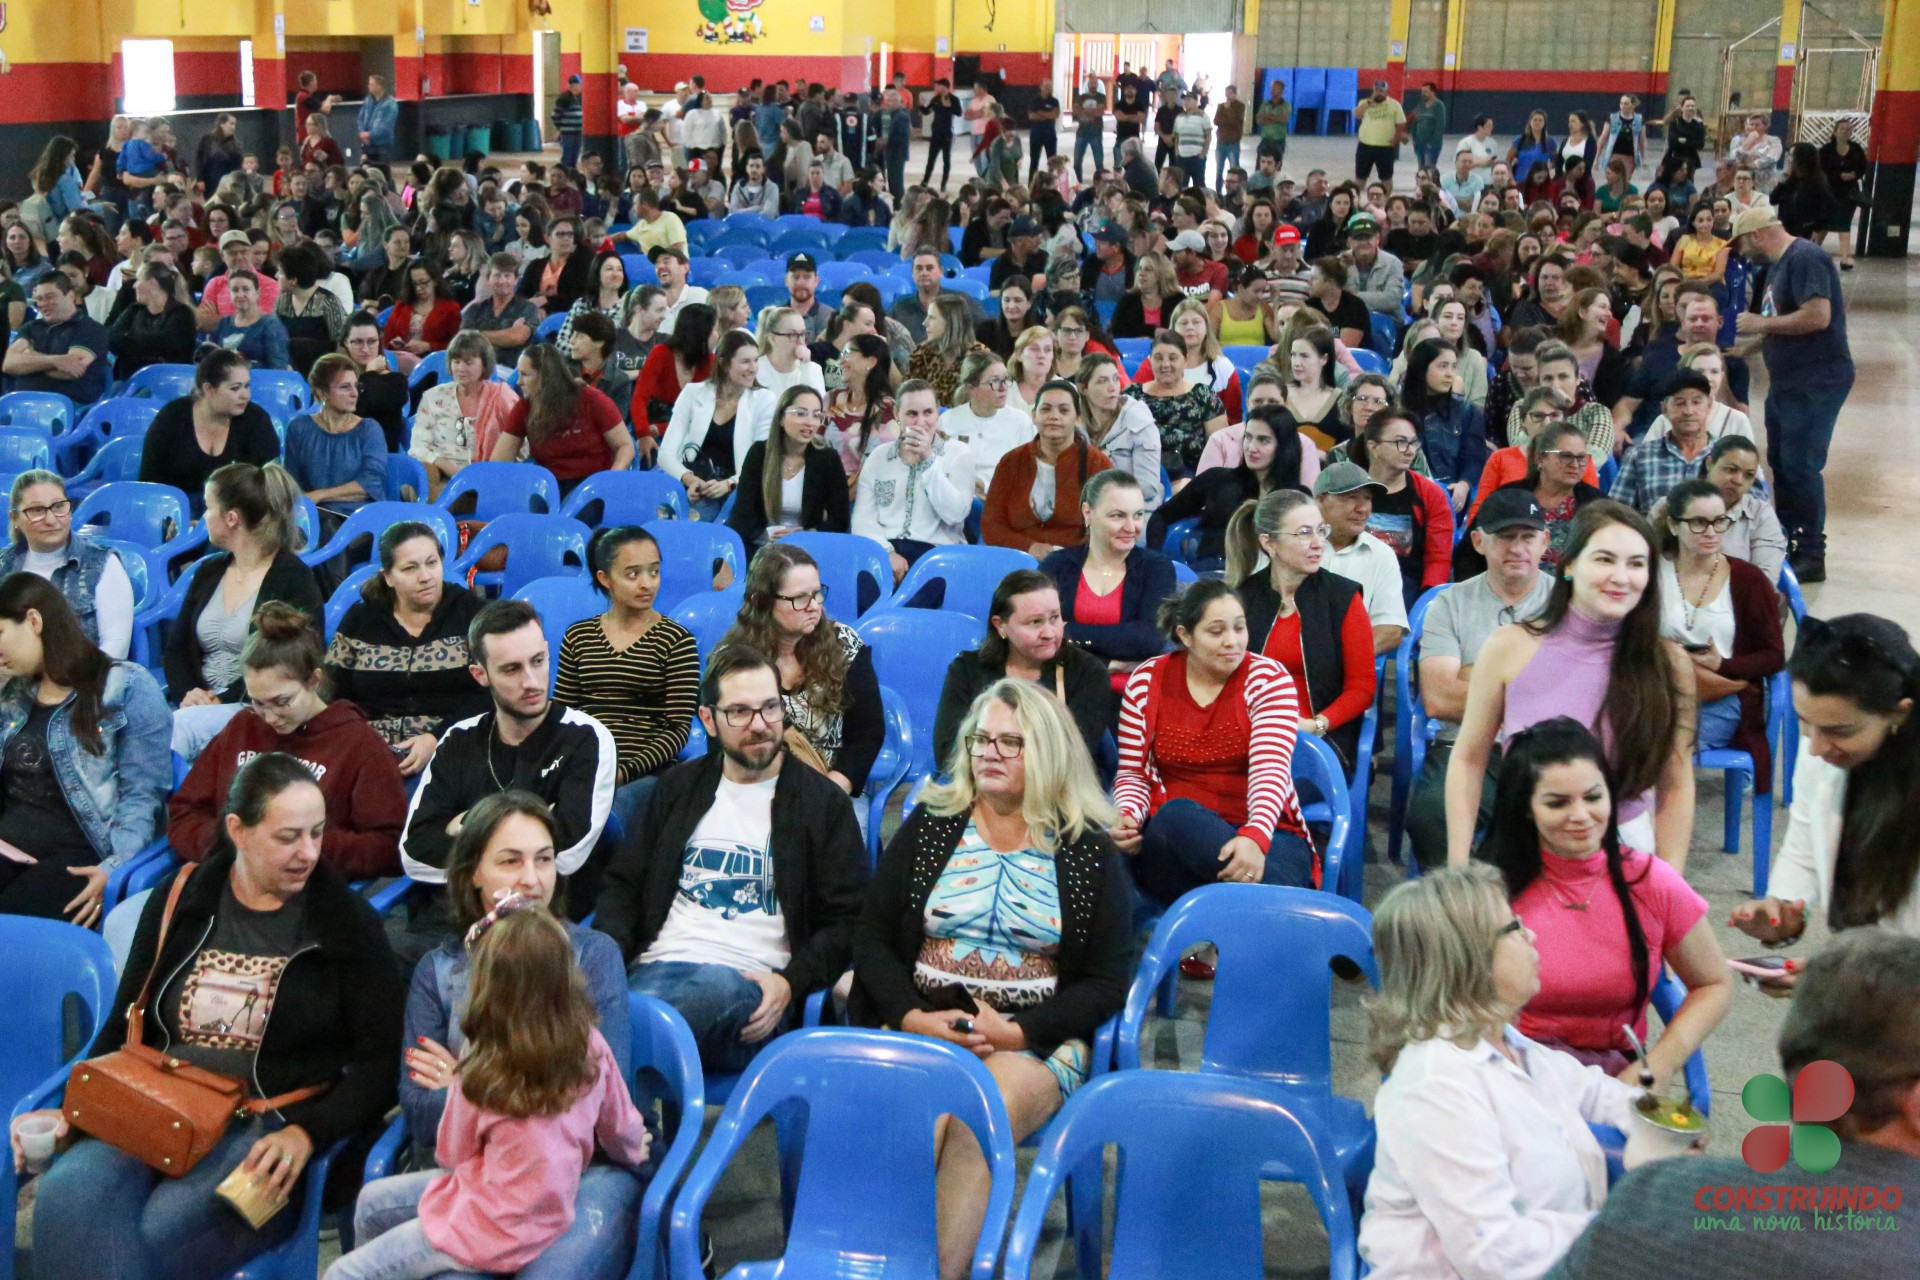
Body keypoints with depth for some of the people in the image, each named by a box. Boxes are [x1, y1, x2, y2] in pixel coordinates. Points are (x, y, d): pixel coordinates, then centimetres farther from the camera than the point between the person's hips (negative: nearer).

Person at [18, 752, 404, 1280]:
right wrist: (73, 1112, 0)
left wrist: (306, 1134, -15)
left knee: (162, 1232, -32)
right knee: (67, 1197, -30)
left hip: (270, 1132, -3)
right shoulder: (178, 902, 13)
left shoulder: (344, 922, 3)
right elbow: (124, 1029, 17)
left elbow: (381, 1063, 0)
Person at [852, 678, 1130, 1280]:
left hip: (1036, 1040, -1)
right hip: (921, 1027, 1)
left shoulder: (1089, 852, 8)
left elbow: (1108, 981, 3)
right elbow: (871, 942, 10)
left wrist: (1016, 1031, -10)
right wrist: (916, 1017, -8)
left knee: (974, 1128, -34)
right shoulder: (928, 828, 14)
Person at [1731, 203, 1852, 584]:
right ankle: (1787, 542, 27)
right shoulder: (1778, 264, 14)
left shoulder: (1805, 258, -17)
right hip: (1788, 379, 10)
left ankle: (1812, 557, -2)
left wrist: (1763, 323, -17)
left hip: (1816, 381, -10)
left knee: (1800, 467, -9)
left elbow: (1818, 316, -26)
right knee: (1781, 463, 15)